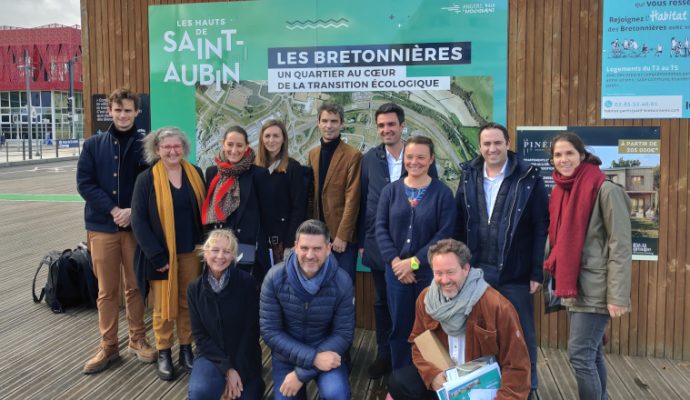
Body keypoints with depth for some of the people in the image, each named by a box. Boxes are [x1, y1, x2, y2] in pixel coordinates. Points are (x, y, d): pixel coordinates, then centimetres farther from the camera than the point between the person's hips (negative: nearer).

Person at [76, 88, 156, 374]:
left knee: (135, 286, 9)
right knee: (107, 290, 6)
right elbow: (84, 183, -2)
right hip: (102, 226, 1)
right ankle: (108, 346, 17)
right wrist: (113, 209, -13)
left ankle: (138, 340, 23)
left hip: (136, 226, 0)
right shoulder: (94, 144, 5)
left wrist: (133, 210, -15)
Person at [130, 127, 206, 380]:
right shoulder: (146, 179, -6)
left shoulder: (195, 174, 4)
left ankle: (186, 349, 25)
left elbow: (205, 211, 9)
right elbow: (138, 220, -9)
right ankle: (164, 353, 20)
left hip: (191, 252, 3)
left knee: (189, 303, 10)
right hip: (162, 254, -3)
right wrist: (156, 255, -15)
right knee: (164, 305, 4)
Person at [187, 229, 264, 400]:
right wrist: (227, 368, -16)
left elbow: (251, 330, -10)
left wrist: (238, 371, -14)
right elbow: (199, 335, -6)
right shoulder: (195, 288, -5)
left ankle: (255, 384, 31)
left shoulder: (246, 282, -13)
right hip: (212, 356, 0)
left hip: (244, 357, 0)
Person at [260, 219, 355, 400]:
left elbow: (343, 335, -13)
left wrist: (302, 374, -20)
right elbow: (269, 331, -14)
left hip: (326, 351, -1)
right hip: (287, 355, 2)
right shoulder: (275, 278, -16)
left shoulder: (342, 283, -17)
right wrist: (312, 358, -25)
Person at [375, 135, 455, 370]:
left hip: (429, 271, -2)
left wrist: (414, 261, -15)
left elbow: (444, 234, -9)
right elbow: (381, 228, 0)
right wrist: (395, 261, -13)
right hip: (396, 271, 2)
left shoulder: (442, 193, -2)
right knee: (399, 327, 10)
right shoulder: (390, 191, 5)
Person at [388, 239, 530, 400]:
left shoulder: (497, 307, -21)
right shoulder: (425, 299, -6)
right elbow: (418, 342, 4)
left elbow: (517, 365, -16)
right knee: (398, 382, -16)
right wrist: (431, 373, -14)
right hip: (442, 376, 4)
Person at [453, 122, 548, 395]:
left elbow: (541, 229, -8)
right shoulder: (469, 176, 4)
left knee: (520, 333, 11)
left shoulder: (528, 178, -8)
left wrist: (537, 272, -11)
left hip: (514, 273, -3)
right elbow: (459, 225, 6)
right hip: (477, 271, 3)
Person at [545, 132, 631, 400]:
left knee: (580, 355, -8)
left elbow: (620, 246, -15)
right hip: (572, 288, 7)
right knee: (592, 354, 15)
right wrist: (555, 273, 11)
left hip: (595, 289, -7)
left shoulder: (605, 190, -12)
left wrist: (618, 296, -18)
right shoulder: (560, 192, 10)